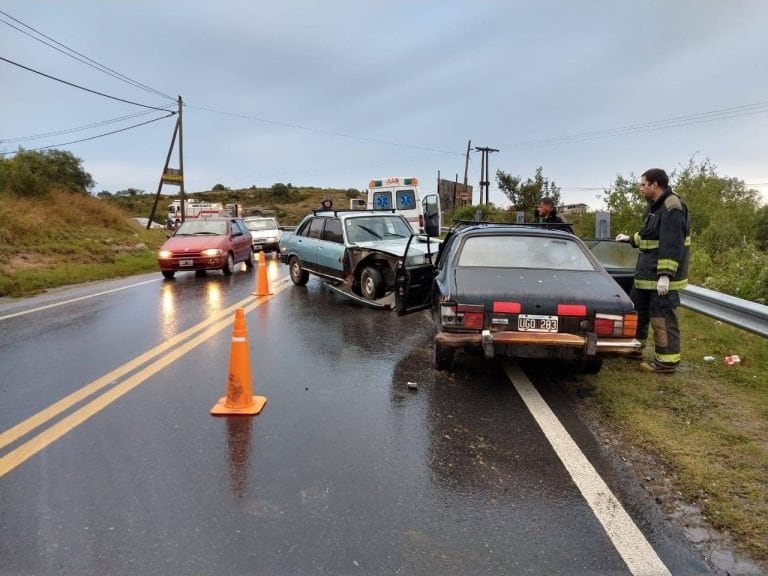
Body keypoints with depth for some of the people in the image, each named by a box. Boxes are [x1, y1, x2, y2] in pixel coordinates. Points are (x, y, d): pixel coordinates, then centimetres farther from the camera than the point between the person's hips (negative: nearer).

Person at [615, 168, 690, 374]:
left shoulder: (672, 208, -18)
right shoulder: (655, 206, 14)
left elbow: (672, 245, -24)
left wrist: (665, 275, -26)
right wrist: (630, 239, 35)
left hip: (663, 276, -10)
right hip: (647, 273, 10)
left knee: (662, 318, -5)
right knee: (637, 310, 20)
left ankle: (667, 361, 3)